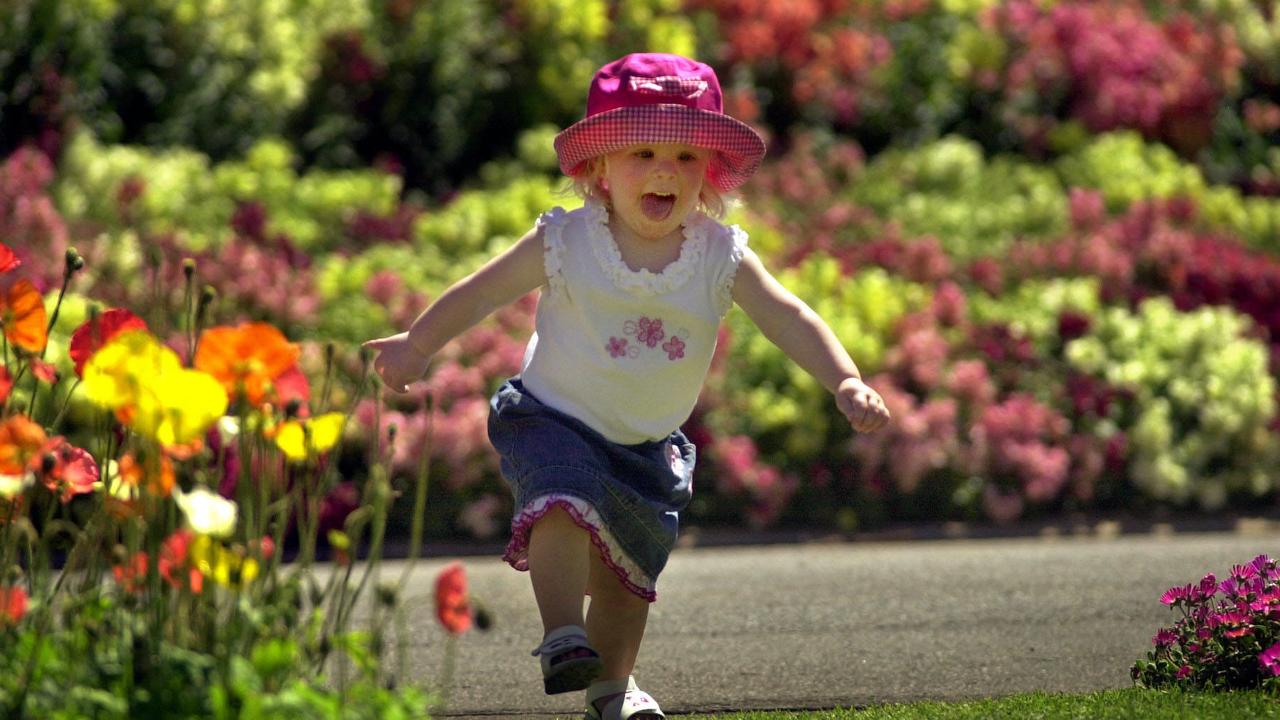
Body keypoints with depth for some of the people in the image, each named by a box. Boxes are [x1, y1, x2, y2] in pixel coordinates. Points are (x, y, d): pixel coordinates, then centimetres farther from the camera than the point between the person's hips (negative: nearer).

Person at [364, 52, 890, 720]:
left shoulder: (722, 256, -10)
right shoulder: (564, 243, -14)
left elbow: (787, 318, -12)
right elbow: (482, 292, -3)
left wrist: (845, 381, -26)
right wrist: (416, 346, 7)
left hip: (647, 443, 3)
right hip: (554, 421, -3)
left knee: (629, 566, 10)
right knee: (563, 505, -31)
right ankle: (564, 636, -26)